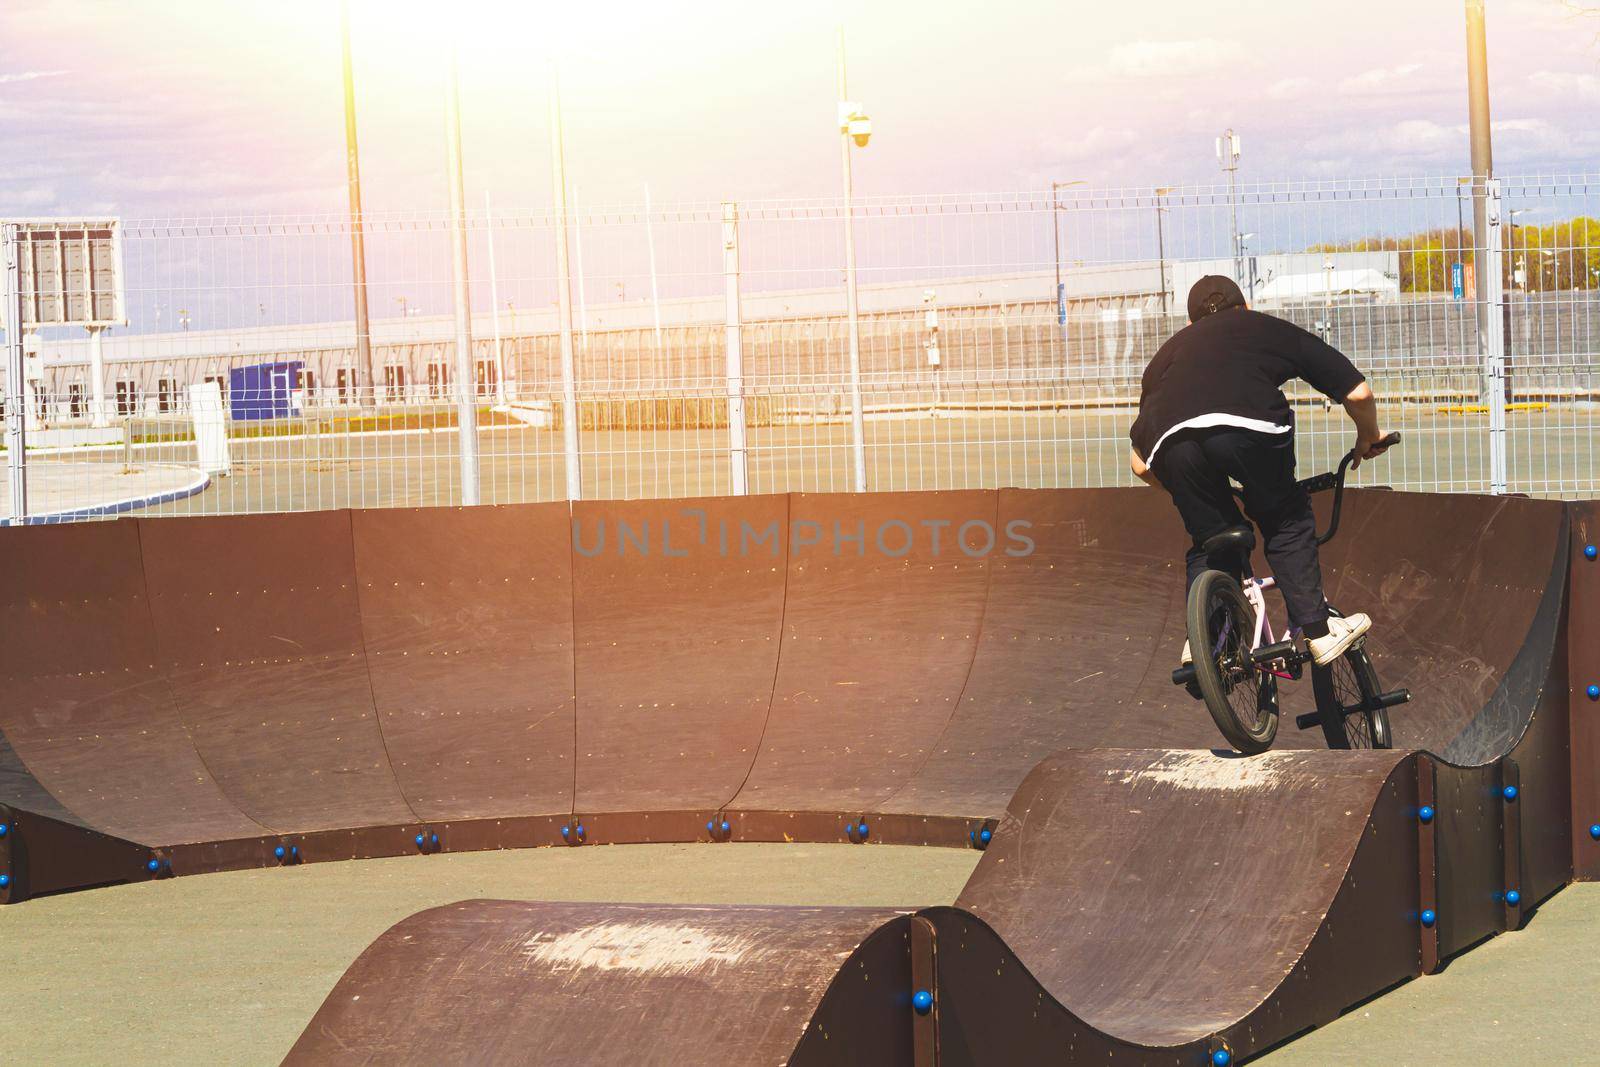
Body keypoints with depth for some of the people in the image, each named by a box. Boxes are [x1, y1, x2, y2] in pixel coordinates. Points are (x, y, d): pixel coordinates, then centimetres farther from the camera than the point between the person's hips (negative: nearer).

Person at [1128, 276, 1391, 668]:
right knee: (1287, 523, 21)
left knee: (1208, 542, 24)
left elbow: (1141, 465, 36)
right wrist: (1369, 438, 50)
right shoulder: (1272, 329, 34)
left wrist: (1182, 487, 55)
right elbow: (1358, 392, 30)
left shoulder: (1170, 350, 39)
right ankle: (1317, 630, 16)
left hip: (1171, 442, 2)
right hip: (1250, 427, -2)